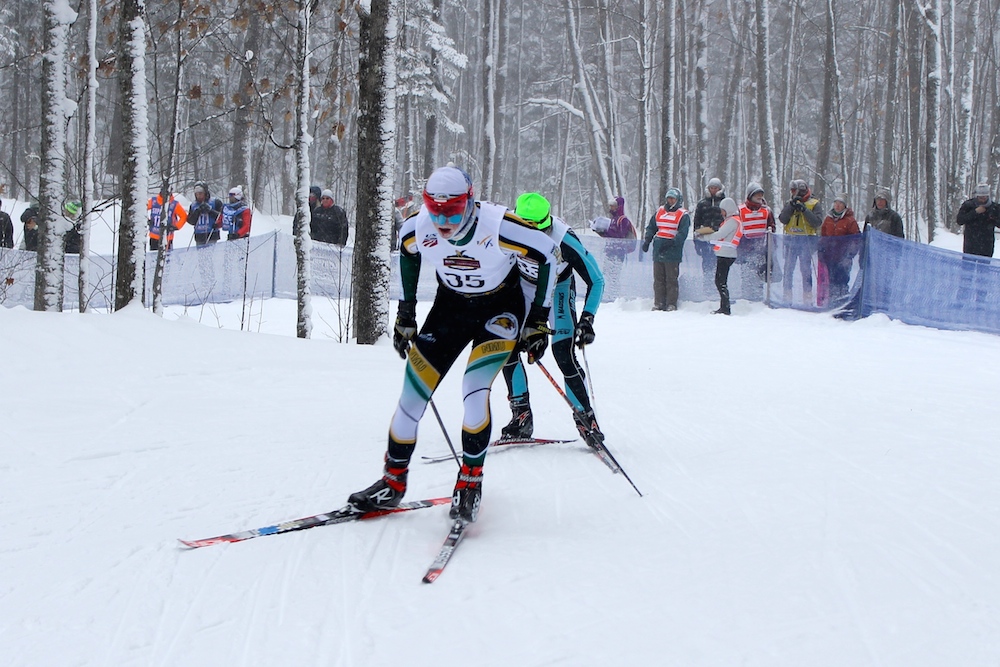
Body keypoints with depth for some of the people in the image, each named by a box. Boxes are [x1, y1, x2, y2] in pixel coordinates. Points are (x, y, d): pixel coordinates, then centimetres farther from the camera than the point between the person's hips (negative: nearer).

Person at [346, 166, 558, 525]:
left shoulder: (498, 227, -32)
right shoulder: (418, 227, -21)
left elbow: (546, 254, -15)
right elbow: (406, 252, 5)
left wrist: (538, 320, -11)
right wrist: (405, 312, 7)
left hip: (499, 309, -4)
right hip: (450, 306, 4)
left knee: (474, 390, -24)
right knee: (413, 392, -4)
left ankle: (470, 481, -5)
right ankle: (393, 482, 13)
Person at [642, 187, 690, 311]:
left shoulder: (683, 215, 0)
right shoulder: (659, 212, 17)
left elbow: (682, 233, -11)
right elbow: (651, 228, 21)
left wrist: (671, 243, -24)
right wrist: (646, 241, 6)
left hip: (672, 252, -5)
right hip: (658, 251, 5)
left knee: (671, 279, -3)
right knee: (658, 279, 6)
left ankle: (671, 304, 0)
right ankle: (658, 303, 11)